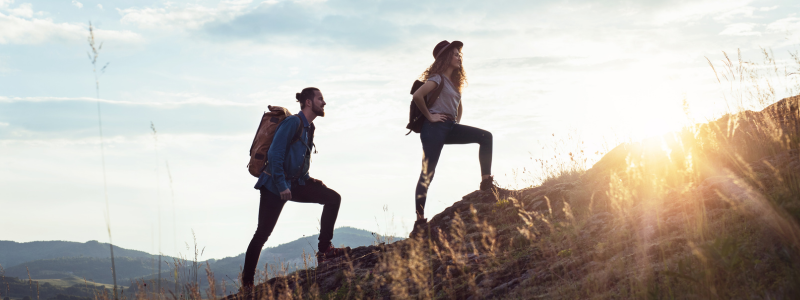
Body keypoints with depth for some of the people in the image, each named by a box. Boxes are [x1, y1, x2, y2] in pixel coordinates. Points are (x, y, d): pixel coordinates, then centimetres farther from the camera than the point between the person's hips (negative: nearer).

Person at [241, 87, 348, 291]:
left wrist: (307, 181, 17)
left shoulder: (309, 127, 10)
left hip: (296, 183, 8)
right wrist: (282, 186, -24)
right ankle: (247, 284, 7)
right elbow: (275, 154, -22)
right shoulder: (293, 123, -16)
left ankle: (324, 250, -7)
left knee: (333, 197, -8)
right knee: (262, 234, -4)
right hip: (274, 186, -8)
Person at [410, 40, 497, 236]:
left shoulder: (454, 81, 20)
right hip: (435, 127, -9)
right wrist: (429, 116, -14)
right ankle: (420, 220, -10)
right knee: (427, 172, -11)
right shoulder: (438, 78, -6)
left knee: (485, 137, -1)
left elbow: (459, 105, 36)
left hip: (450, 127, 9)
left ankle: (486, 182, -3)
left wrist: (457, 122, 21)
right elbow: (417, 95, -22)